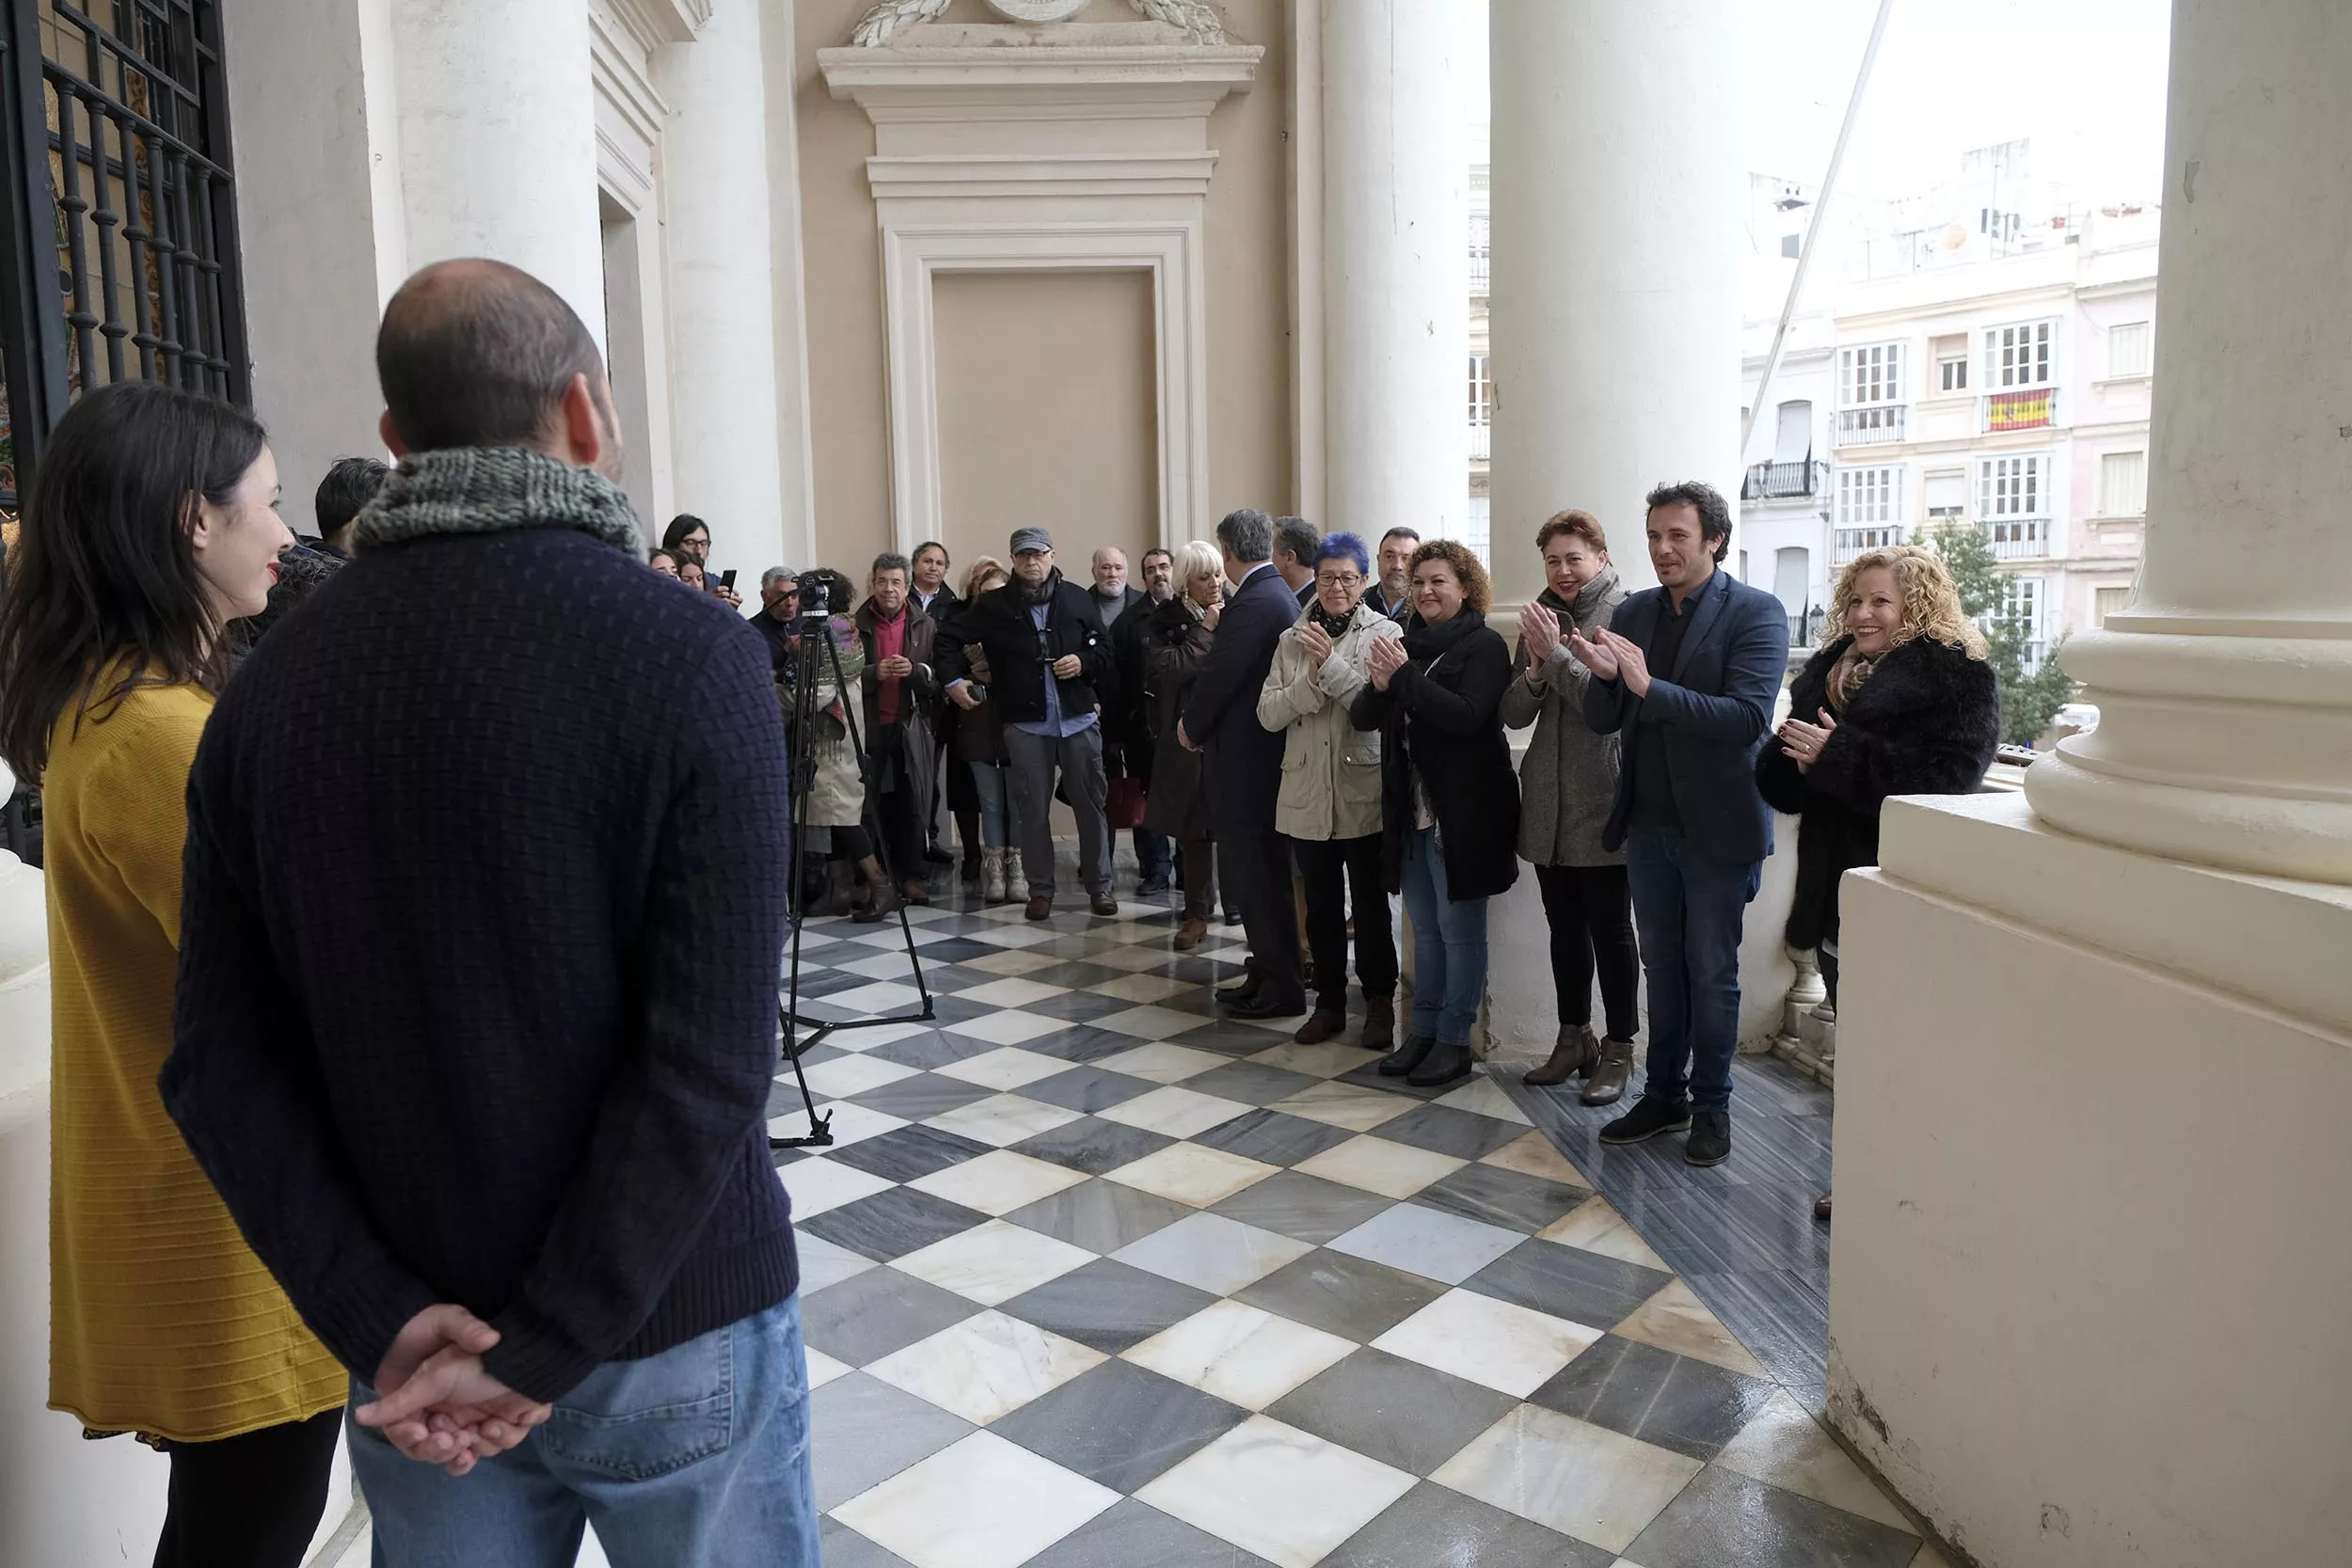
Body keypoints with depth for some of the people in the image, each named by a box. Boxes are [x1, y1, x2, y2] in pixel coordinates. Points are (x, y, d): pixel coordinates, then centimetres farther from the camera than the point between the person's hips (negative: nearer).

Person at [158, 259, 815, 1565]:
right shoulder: (691, 652, -17)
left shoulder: (268, 689, -2)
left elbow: (222, 1065, -4)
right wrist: (546, 1351, -15)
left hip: (425, 1343, 4)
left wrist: (383, 1318, -6)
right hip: (676, 1330, -4)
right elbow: (710, 1060, -22)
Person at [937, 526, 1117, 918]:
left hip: (1079, 720, 1)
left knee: (1091, 804, 6)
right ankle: (1040, 890, 15)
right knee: (1033, 811, 4)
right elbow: (951, 639, 7)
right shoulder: (993, 605, 1)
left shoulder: (1076, 598, 4)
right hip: (1026, 725, -1)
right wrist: (953, 680, -2)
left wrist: (1084, 662, -11)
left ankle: (1099, 885, 17)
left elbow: (1105, 650, 7)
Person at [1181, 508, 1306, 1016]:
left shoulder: (1253, 603, -19)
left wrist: (1191, 726, -3)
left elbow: (1220, 675, -17)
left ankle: (1280, 988, 7)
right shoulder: (1279, 593, 12)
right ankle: (1271, 975, 26)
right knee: (1265, 875, 16)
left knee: (1257, 878, -2)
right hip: (1268, 751, 10)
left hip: (1246, 759, -10)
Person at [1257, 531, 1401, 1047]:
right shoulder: (1292, 640, 7)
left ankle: (1379, 1004, 21)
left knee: (1371, 904, 8)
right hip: (1307, 793, 4)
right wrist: (1310, 679, -15)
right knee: (1321, 904, 14)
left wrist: (1331, 663, -19)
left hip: (1364, 793, -3)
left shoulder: (1385, 633, -3)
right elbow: (1267, 713, -1)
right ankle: (1329, 1001, 26)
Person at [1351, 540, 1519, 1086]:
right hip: (1411, 809, 7)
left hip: (1462, 811, -7)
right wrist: (1380, 686, -13)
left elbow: (1468, 715, -22)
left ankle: (1454, 1041, 11)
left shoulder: (1484, 645, -7)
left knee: (1459, 930, 2)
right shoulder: (1407, 643, 12)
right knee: (1425, 929, 15)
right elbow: (1363, 717, 8)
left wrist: (1406, 676, -22)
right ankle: (1423, 1031, 24)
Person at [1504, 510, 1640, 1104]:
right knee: (1564, 928, 15)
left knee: (1610, 929, 3)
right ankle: (1574, 1039, 28)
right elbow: (1514, 714, 6)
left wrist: (1556, 656, -19)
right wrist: (1535, 668, -11)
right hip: (1548, 804, 6)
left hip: (1602, 804, -6)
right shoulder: (1542, 618, 10)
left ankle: (1618, 1050, 15)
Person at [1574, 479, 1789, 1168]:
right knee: (1662, 967, 15)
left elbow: (1748, 717, -22)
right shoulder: (1633, 612, 5)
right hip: (1647, 822, 5)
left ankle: (1711, 1105, 22)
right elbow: (1602, 721, 3)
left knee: (1712, 972, 7)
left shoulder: (1756, 613, -10)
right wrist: (1605, 676, -19)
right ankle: (1663, 1095, 27)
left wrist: (1648, 687, -28)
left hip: (1717, 826, -5)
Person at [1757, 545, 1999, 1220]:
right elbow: (1779, 777, 15)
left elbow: (1938, 780, -20)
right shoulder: (1829, 667, 12)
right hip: (1833, 879, 7)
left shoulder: (1957, 675, -9)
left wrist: (1835, 754, -20)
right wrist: (1796, 754, -8)